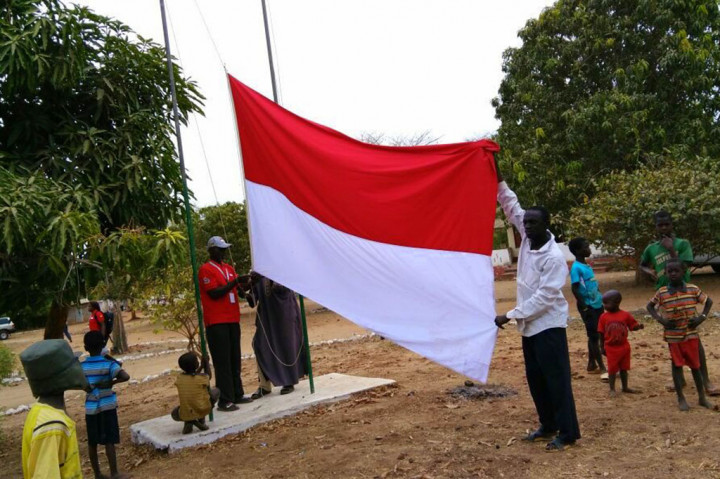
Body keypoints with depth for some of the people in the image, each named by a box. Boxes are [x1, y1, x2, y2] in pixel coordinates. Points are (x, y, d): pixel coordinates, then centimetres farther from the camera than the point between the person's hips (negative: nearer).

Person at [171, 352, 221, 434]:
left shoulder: (179, 378, 1)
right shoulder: (203, 377, -9)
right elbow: (208, 377, 18)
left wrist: (201, 365, 33)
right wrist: (206, 363, 29)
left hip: (184, 415, 3)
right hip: (203, 410, -3)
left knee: (174, 414, 37)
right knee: (216, 391, 20)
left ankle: (188, 422, 4)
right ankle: (201, 419, 10)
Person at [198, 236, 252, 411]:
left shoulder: (229, 268, 17)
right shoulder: (206, 270, -6)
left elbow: (238, 291, 16)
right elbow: (214, 293, -16)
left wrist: (243, 285, -5)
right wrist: (234, 282, -20)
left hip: (232, 320, 7)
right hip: (216, 322, -7)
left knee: (234, 359, 11)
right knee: (222, 362, -5)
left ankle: (237, 394, 20)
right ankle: (224, 400, -1)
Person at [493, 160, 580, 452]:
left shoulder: (554, 257, -20)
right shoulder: (527, 240, 1)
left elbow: (545, 297, -23)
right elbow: (512, 207, 5)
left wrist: (510, 315, -24)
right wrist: (497, 178, -3)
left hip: (548, 325, -8)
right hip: (529, 324, 8)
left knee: (556, 379, -1)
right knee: (535, 378, 15)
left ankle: (568, 432, 11)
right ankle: (548, 425, 28)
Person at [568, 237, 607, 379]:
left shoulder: (588, 266, 12)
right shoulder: (576, 267, -15)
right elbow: (574, 288, -20)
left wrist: (601, 298, 15)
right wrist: (584, 306, -20)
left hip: (597, 305, 9)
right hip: (588, 307, -9)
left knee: (596, 335, 14)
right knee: (593, 336, -3)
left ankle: (592, 364, 24)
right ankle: (602, 368, 1)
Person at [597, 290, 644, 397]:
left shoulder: (625, 315, -8)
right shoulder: (604, 317, -7)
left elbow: (633, 326, -1)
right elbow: (601, 333, -2)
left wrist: (639, 326, -23)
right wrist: (603, 347, 0)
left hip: (624, 347, 1)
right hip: (611, 348, -1)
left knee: (624, 368, 14)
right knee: (612, 369, 5)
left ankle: (625, 387, 29)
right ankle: (612, 389, 17)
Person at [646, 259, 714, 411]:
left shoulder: (693, 289, -6)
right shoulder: (661, 293, -7)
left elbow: (708, 301, 8)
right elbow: (650, 306, 7)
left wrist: (702, 317, -6)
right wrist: (660, 319, -8)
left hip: (691, 334, 1)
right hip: (673, 336, -1)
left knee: (695, 365, 11)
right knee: (677, 365, 7)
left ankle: (702, 397, 24)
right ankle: (681, 399, 16)